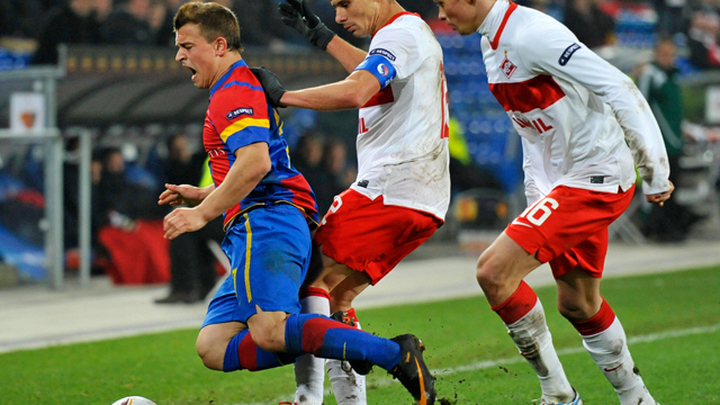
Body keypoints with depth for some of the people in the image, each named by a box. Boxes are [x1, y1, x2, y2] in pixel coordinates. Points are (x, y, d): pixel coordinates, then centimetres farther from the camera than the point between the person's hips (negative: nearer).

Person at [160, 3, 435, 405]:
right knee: (213, 348, -4)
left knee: (270, 331, -31)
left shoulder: (236, 90, -3)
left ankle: (396, 354, -31)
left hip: (267, 224, -11)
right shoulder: (235, 91, 31)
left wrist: (203, 214, -17)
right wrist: (202, 195, 31)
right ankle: (349, 343, -13)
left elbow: (255, 163, -20)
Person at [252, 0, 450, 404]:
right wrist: (320, 35, 47)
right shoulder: (419, 33, 21)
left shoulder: (398, 34, -11)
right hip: (427, 201, 10)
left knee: (310, 276, -8)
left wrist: (283, 95, -20)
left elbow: (355, 93, -28)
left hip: (389, 187, -10)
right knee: (337, 295, 12)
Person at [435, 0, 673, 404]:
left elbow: (619, 89, -21)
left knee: (494, 272, -17)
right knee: (578, 305, 17)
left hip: (595, 179, -10)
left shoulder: (530, 34, -20)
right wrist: (537, 199, 18)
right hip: (560, 182, 10)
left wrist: (655, 172, -18)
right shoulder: (492, 43, 11)